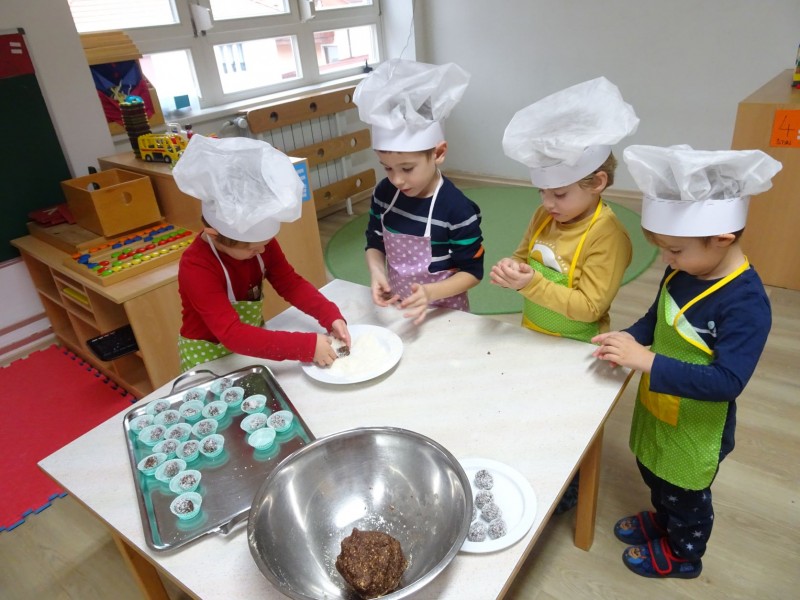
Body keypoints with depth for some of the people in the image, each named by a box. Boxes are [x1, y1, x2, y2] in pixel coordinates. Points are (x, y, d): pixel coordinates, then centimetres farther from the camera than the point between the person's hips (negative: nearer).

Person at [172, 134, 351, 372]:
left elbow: (291, 284, -8)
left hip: (255, 342, 5)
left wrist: (331, 316, -24)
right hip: (210, 355, -4)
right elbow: (231, 335, -37)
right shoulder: (196, 267, -30)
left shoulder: (257, 239, -13)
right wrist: (307, 346, -42)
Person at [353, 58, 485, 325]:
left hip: (444, 313, -4)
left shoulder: (458, 209, -23)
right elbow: (375, 243, 4)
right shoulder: (384, 194, -9)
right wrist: (376, 271, -17)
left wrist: (432, 292, -31)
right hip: (397, 309, 4)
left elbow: (472, 272, -15)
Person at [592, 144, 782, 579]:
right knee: (655, 476, 30)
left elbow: (727, 381, -34)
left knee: (686, 493, 20)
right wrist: (632, 338, -14)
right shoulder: (684, 271, -10)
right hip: (657, 412, 7)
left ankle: (682, 554, 48)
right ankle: (662, 520, 59)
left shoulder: (745, 304, -31)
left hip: (695, 430, -7)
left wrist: (648, 363, -37)